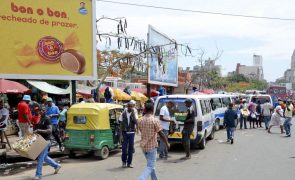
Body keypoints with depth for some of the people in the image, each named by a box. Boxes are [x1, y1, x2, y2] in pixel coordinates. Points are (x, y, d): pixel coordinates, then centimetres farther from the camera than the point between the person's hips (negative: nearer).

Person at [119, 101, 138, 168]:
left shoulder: (134, 113, 0)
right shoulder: (123, 113, 1)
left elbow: (136, 122, -15)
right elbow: (121, 123, 4)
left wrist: (133, 114, -20)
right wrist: (121, 133, -1)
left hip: (131, 132, 0)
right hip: (125, 132, 0)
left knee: (131, 148, 3)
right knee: (124, 148, 0)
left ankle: (129, 163, 14)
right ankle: (124, 161, 22)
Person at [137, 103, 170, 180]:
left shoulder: (141, 121, 2)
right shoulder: (155, 120, -14)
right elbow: (161, 134, -13)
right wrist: (167, 144, -1)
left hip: (143, 146, 6)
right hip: (152, 146, -6)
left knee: (150, 164, 23)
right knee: (150, 166, -2)